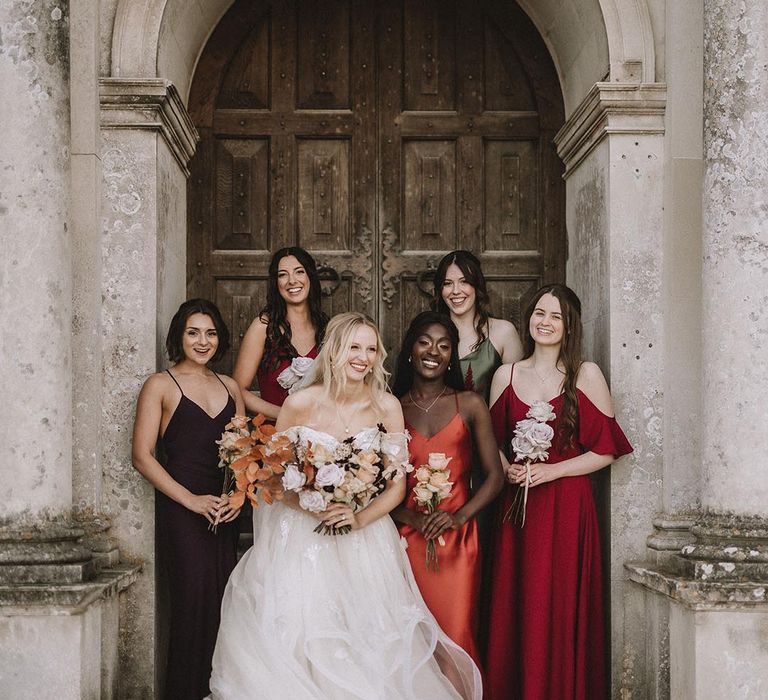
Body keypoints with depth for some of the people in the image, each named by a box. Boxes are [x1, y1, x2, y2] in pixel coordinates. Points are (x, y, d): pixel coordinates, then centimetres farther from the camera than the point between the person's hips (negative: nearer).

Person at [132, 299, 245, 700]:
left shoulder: (230, 387, 14)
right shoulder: (161, 386, 0)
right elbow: (142, 456, -7)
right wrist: (192, 500, -14)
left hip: (225, 511, 5)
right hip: (181, 512, -5)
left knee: (224, 604, 4)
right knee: (195, 604, -6)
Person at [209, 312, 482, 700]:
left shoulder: (387, 406, -2)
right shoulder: (300, 403, -8)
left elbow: (397, 485, 1)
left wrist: (360, 518, -16)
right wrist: (315, 508, -18)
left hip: (364, 539, 1)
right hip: (303, 540, -1)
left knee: (369, 646, -1)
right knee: (300, 638, -4)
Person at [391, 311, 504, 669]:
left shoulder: (470, 405, 5)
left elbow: (495, 475, 4)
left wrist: (458, 516, -9)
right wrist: (412, 517, -10)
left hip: (457, 540, -1)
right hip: (407, 541, 1)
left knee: (456, 638, -7)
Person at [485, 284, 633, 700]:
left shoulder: (586, 375, 0)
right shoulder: (506, 375, 10)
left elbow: (606, 450, -2)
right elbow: (493, 441, 16)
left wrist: (552, 470, -11)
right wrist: (506, 468, -3)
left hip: (568, 505, -3)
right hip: (518, 505, 3)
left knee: (562, 610, -3)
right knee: (516, 610, 3)